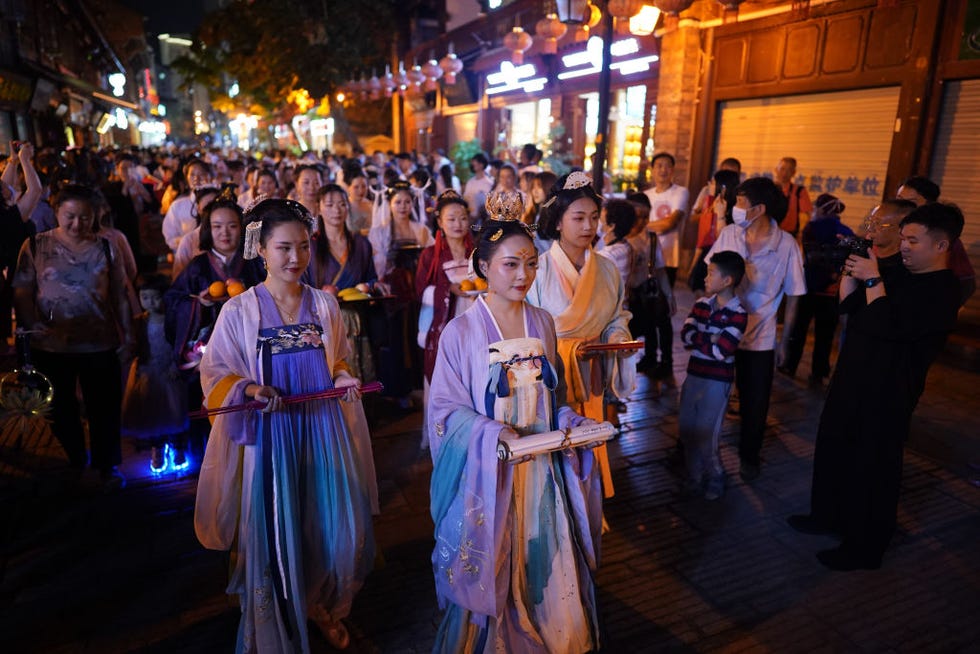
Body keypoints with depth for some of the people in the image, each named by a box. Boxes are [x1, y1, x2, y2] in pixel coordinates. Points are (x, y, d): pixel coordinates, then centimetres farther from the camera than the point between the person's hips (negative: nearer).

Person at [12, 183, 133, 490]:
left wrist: (127, 337, 4)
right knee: (61, 409, 14)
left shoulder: (106, 249, 3)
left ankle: (108, 466, 23)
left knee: (105, 408, 6)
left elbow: (120, 297, 5)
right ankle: (75, 462, 34)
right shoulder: (36, 246, 1)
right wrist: (32, 324, -17)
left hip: (100, 344, 0)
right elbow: (22, 292, -1)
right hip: (50, 346, 0)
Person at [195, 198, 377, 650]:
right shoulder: (239, 311, -5)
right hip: (270, 435, -2)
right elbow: (215, 374, 0)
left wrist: (343, 380, -6)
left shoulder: (324, 304, 3)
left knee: (336, 529, 8)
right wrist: (249, 389, -18)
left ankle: (324, 608, 38)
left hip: (324, 430, 3)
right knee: (276, 535, 6)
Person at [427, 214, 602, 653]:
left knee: (547, 563, 13)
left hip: (543, 467, 4)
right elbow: (447, 409, -9)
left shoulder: (542, 324, 2)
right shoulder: (461, 331, -11)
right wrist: (493, 434, -23)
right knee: (490, 570, 9)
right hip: (487, 473, -3)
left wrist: (573, 424, -5)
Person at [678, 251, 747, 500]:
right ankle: (694, 476, 32)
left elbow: (721, 351, -22)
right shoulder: (702, 304, 4)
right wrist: (709, 339, -18)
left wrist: (697, 338, -10)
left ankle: (715, 479, 25)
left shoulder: (738, 314, -14)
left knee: (705, 435, 0)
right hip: (694, 375, 6)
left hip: (717, 381, -6)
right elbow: (685, 335, -7)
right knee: (686, 429, 12)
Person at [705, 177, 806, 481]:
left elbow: (793, 296, -5)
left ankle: (749, 456, 35)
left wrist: (784, 341, -3)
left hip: (759, 338, -2)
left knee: (754, 402, 11)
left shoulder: (787, 244, -12)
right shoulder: (729, 234, -5)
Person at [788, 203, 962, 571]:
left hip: (886, 396, -9)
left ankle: (864, 548, 20)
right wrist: (851, 270, -4)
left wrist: (872, 279, -25)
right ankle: (828, 516, 40)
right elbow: (849, 305, 9)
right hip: (853, 383, 9)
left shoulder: (942, 290, -18)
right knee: (833, 451, 20)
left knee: (872, 470, 4)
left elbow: (889, 326, -29)